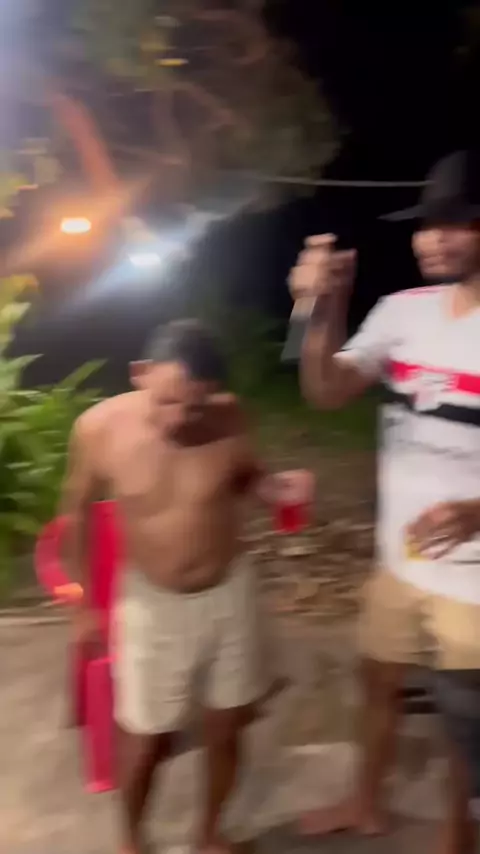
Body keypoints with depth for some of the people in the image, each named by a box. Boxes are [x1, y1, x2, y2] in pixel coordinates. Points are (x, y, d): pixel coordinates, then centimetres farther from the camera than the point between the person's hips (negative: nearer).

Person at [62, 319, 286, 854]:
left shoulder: (228, 418, -19)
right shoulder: (100, 428, -21)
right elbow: (77, 513, -4)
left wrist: (278, 487, -21)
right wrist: (86, 602, 4)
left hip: (230, 592, 2)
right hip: (151, 603, -1)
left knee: (226, 726, 17)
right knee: (146, 737, 12)